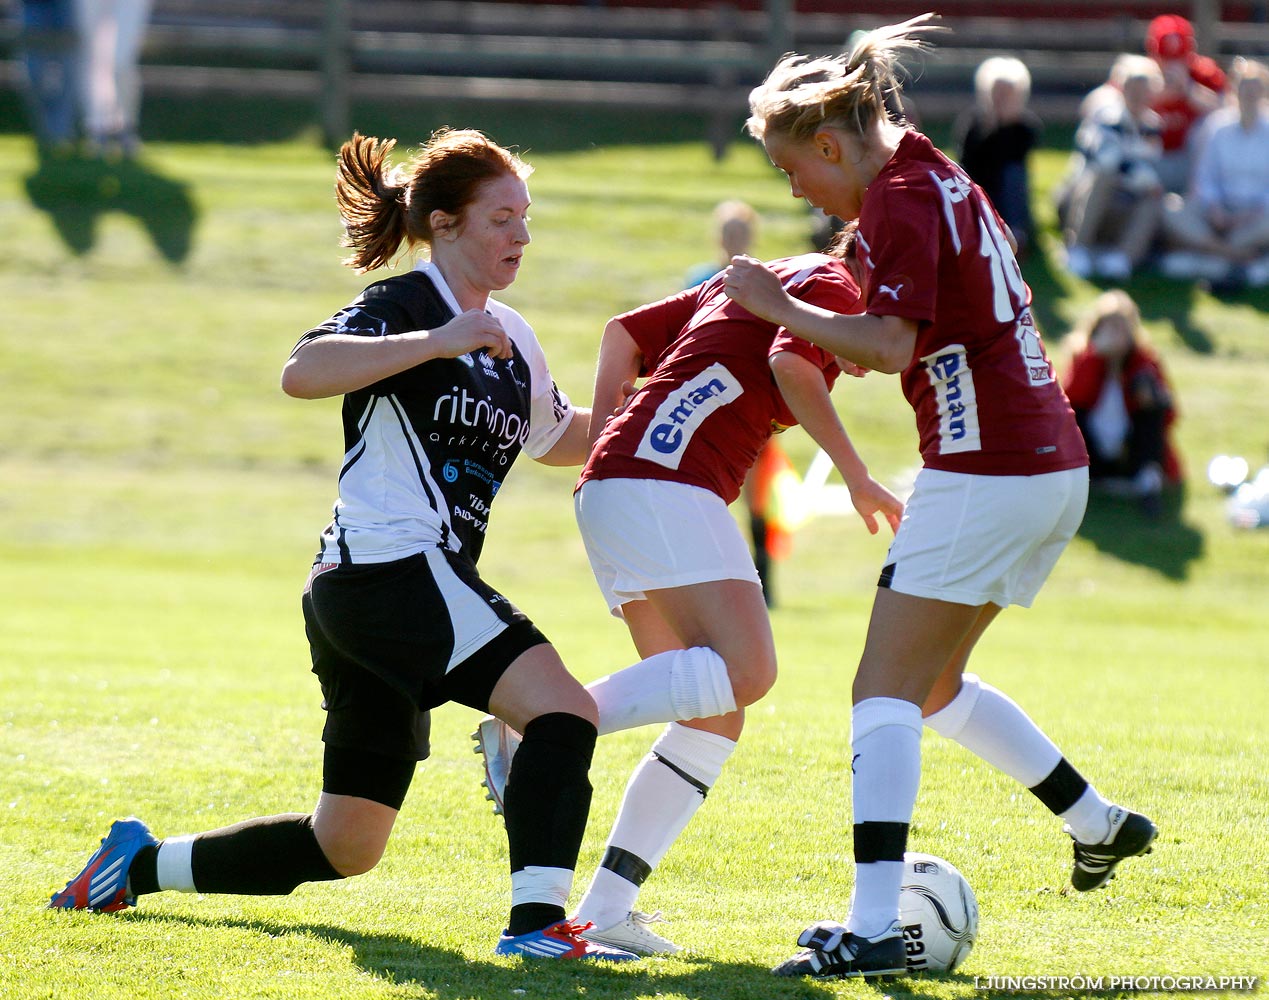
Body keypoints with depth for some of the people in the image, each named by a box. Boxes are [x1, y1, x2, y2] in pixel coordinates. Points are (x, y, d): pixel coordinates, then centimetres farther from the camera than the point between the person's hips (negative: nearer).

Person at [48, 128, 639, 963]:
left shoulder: (512, 339, 19)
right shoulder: (403, 305, -6)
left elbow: (559, 438, 35)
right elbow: (302, 372, -25)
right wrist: (438, 342, -30)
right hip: (392, 571, -9)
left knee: (344, 847, 14)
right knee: (564, 709, -24)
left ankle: (140, 864, 28)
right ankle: (537, 921, -31)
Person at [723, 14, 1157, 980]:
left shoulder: (901, 199, -12)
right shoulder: (943, 179, 15)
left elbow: (891, 343, -23)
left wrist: (779, 306, -13)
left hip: (983, 471, -9)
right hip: (1052, 465, 9)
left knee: (886, 690, -8)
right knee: (935, 685, 22)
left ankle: (874, 928, -16)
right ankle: (1099, 822, 27)